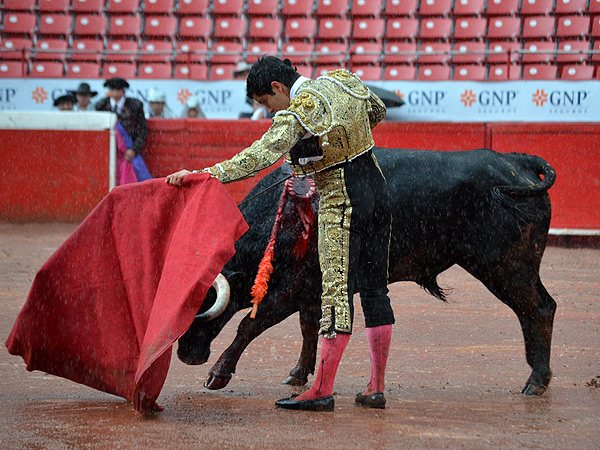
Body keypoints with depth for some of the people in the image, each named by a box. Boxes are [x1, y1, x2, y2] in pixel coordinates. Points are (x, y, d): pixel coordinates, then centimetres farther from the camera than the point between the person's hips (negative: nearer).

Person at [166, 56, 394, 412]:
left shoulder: (298, 113, -16)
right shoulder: (345, 81, 8)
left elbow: (262, 155, -28)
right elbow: (377, 111, 27)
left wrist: (206, 174, -34)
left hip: (342, 203, -8)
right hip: (377, 189, 8)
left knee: (338, 292, -8)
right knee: (375, 289, 10)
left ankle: (322, 390, -7)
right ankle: (376, 389, 13)